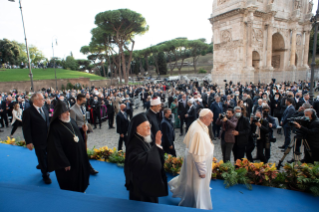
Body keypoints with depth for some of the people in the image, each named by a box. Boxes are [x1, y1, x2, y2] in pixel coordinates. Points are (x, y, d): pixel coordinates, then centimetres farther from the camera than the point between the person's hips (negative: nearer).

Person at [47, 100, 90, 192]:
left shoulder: (71, 121, -1)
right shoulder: (55, 128, -22)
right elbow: (56, 148, -21)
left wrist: (83, 129, -5)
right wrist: (65, 163, -19)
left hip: (79, 156, 7)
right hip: (68, 160, -7)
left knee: (81, 177, 24)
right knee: (70, 185, 13)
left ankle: (81, 191, 48)